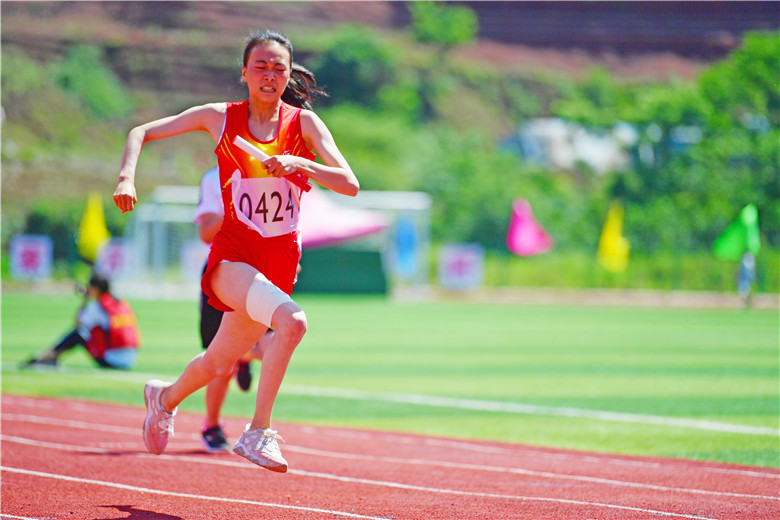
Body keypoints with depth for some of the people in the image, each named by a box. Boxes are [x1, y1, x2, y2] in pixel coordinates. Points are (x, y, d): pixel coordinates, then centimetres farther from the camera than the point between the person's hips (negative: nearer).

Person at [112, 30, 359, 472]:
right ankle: (259, 432, -22)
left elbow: (350, 185, -10)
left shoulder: (303, 122, -1)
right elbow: (142, 133, 7)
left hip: (280, 263, 3)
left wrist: (300, 164, -25)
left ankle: (166, 398, 50)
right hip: (232, 257, -3)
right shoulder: (219, 118, -1)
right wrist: (127, 177, -11)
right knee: (292, 321, -32)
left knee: (220, 364, 17)